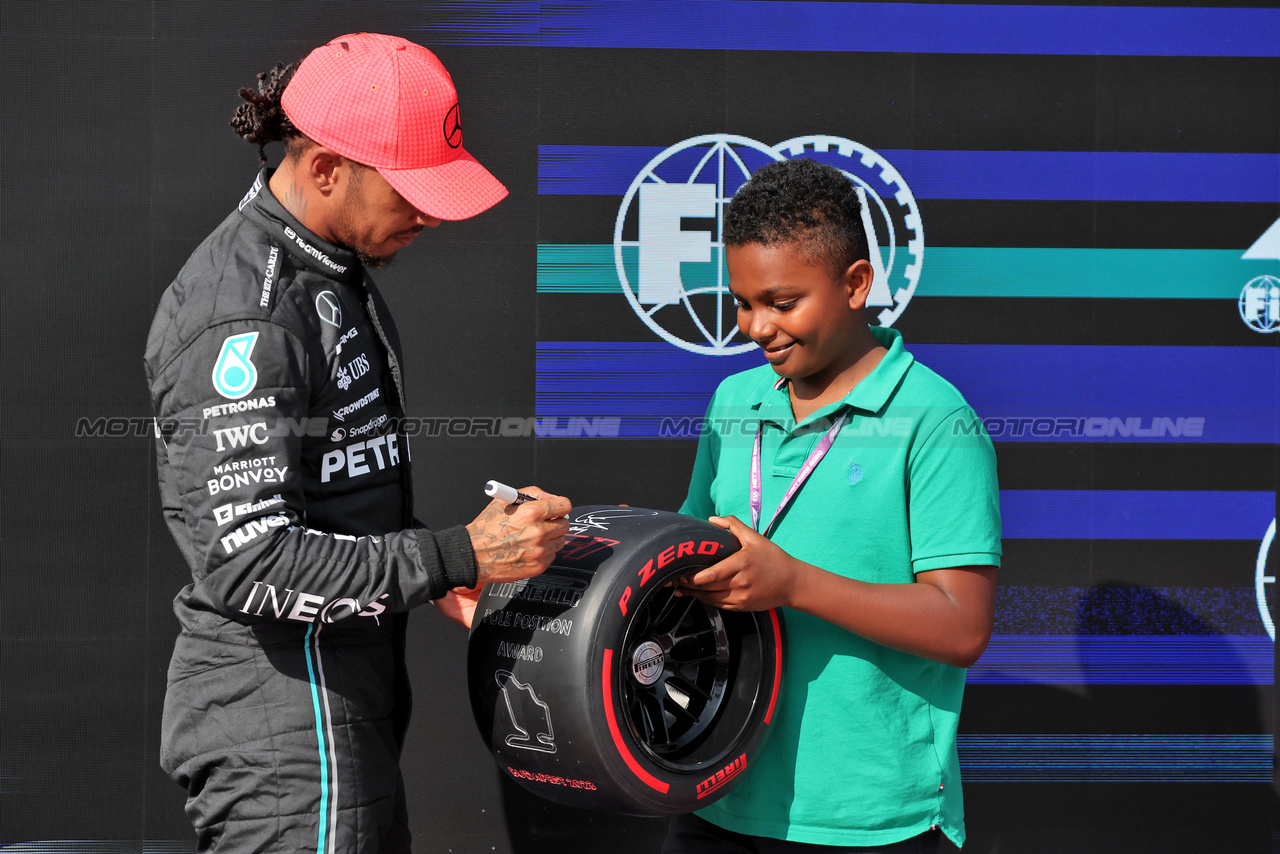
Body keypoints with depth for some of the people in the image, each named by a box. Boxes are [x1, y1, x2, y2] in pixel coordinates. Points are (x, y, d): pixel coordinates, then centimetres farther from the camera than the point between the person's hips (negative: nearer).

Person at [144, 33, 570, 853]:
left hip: (345, 707, 10)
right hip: (282, 731, -10)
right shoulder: (245, 316, -21)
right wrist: (459, 556, -22)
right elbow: (251, 564, -25)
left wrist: (436, 571, 7)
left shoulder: (332, 273, 11)